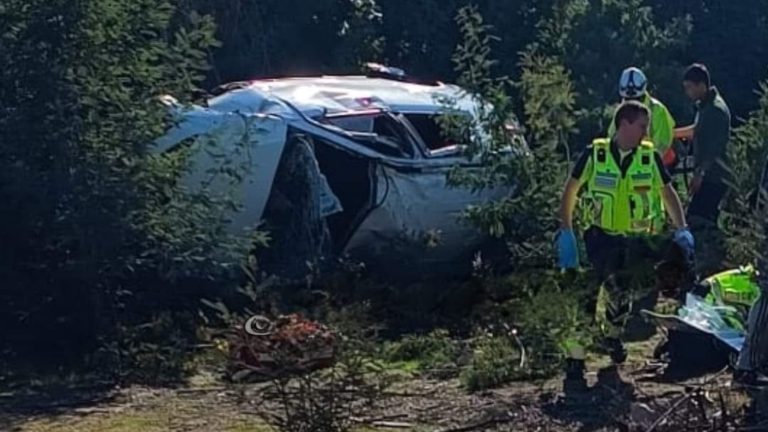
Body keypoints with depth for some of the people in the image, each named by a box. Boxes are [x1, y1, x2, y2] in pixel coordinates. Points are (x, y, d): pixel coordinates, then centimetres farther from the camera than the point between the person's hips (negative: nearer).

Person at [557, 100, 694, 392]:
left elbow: (667, 192, 7)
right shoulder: (594, 154, -9)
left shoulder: (650, 156, -3)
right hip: (600, 237, -3)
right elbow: (570, 190, -1)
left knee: (620, 294, 13)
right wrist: (566, 232, -7)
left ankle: (612, 334, 44)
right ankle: (574, 362, -8)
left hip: (635, 240, 3)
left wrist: (681, 229, -4)